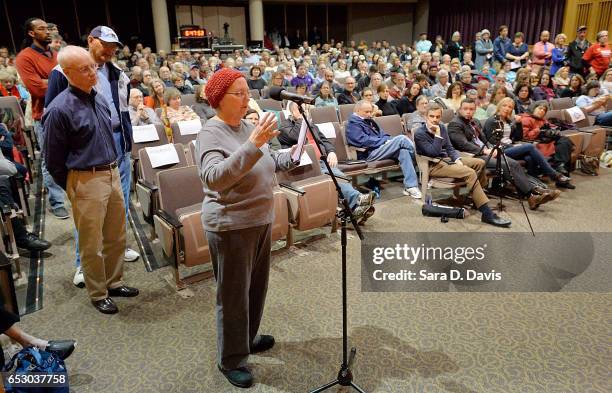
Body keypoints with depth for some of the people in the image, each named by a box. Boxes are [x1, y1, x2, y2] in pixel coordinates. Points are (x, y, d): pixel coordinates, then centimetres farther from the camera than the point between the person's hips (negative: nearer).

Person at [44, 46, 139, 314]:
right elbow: (53, 160, -8)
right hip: (86, 181, -7)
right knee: (92, 244, 6)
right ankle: (98, 294, 23)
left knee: (116, 237, 17)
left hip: (112, 174, 7)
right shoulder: (60, 109, -15)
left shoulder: (100, 99, 7)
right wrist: (72, 189, 0)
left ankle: (114, 282, 35)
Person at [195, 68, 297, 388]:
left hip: (260, 220, 8)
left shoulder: (247, 126, 6)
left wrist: (293, 156, 0)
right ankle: (231, 359, 24)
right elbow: (213, 178, -34)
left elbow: (268, 162, 18)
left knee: (256, 285, 22)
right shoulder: (210, 134, -18)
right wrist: (252, 145, -40)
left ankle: (248, 338, 44)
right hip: (231, 227, -8)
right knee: (233, 294, 5)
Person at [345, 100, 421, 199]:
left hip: (381, 147, 9)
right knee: (401, 139, -20)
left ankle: (410, 186, -24)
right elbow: (364, 141, -15)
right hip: (369, 154, -9)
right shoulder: (353, 124, -2)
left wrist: (388, 140, 1)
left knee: (404, 151, -21)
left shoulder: (369, 121, 26)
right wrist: (385, 141, -13)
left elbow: (383, 134, 24)